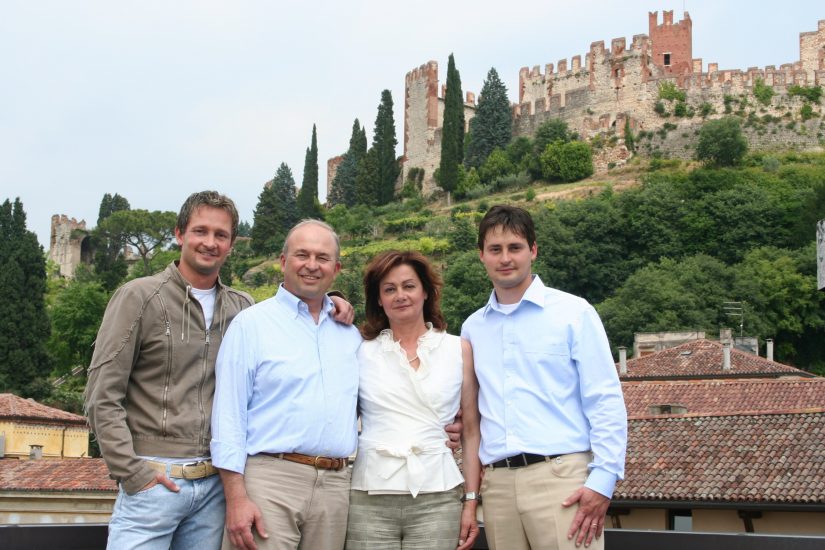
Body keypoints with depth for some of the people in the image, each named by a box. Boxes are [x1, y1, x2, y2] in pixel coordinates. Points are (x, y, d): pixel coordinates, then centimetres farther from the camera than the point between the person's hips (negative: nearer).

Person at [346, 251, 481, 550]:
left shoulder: (458, 349, 8)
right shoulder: (361, 351, 8)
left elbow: (471, 431, 8)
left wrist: (471, 501, 2)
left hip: (437, 497, 0)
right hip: (369, 498, 0)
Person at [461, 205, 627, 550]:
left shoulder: (573, 312, 2)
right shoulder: (472, 328, 14)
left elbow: (606, 402, -3)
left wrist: (603, 480, -11)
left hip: (561, 476, -4)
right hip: (497, 483, 4)